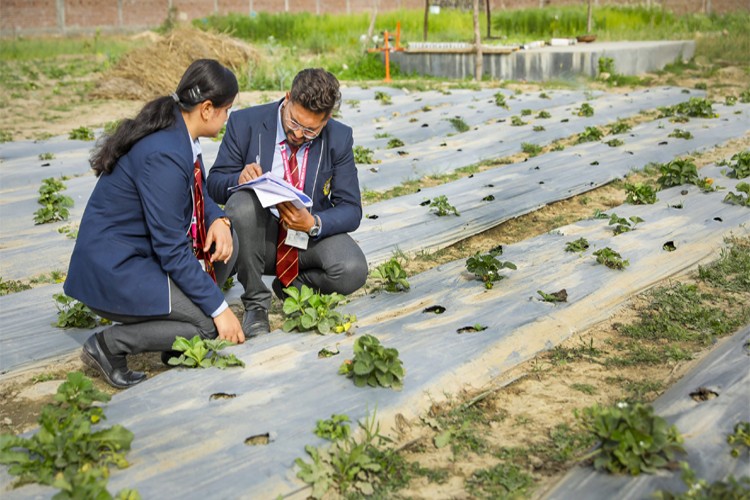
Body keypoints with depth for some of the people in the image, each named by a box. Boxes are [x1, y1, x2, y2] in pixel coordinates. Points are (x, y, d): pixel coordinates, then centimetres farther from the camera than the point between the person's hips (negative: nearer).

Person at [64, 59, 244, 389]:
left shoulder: (180, 131, 0)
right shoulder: (164, 154, -27)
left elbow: (199, 192, 16)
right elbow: (172, 250, -25)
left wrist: (218, 220, -8)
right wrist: (219, 309, -19)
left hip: (141, 251, 9)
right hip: (112, 273, -9)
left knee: (225, 242, 1)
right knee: (212, 325, -14)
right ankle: (108, 344, -2)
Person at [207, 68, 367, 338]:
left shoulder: (339, 138, -7)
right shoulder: (245, 123, -10)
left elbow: (351, 210, -6)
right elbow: (214, 183, -3)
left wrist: (314, 224, -27)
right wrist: (239, 179, -28)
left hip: (312, 233, 1)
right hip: (260, 234, 0)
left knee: (352, 272, -30)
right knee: (242, 202, -35)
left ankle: (293, 284, 6)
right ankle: (255, 301, -14)